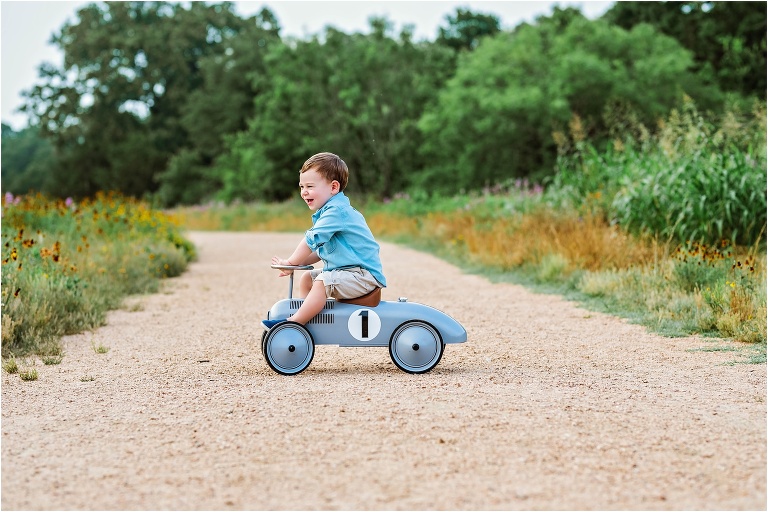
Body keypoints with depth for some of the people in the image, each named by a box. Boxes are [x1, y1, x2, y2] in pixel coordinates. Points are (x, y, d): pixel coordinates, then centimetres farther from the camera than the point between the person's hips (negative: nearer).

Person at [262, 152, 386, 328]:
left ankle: (293, 323, -27)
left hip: (364, 275, -11)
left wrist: (290, 262, -9)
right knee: (306, 278, 12)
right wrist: (298, 262, 4)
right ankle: (303, 314, 12)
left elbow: (312, 241, -21)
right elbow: (320, 251, 18)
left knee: (322, 281, -27)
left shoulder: (336, 211, -18)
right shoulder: (329, 211, 15)